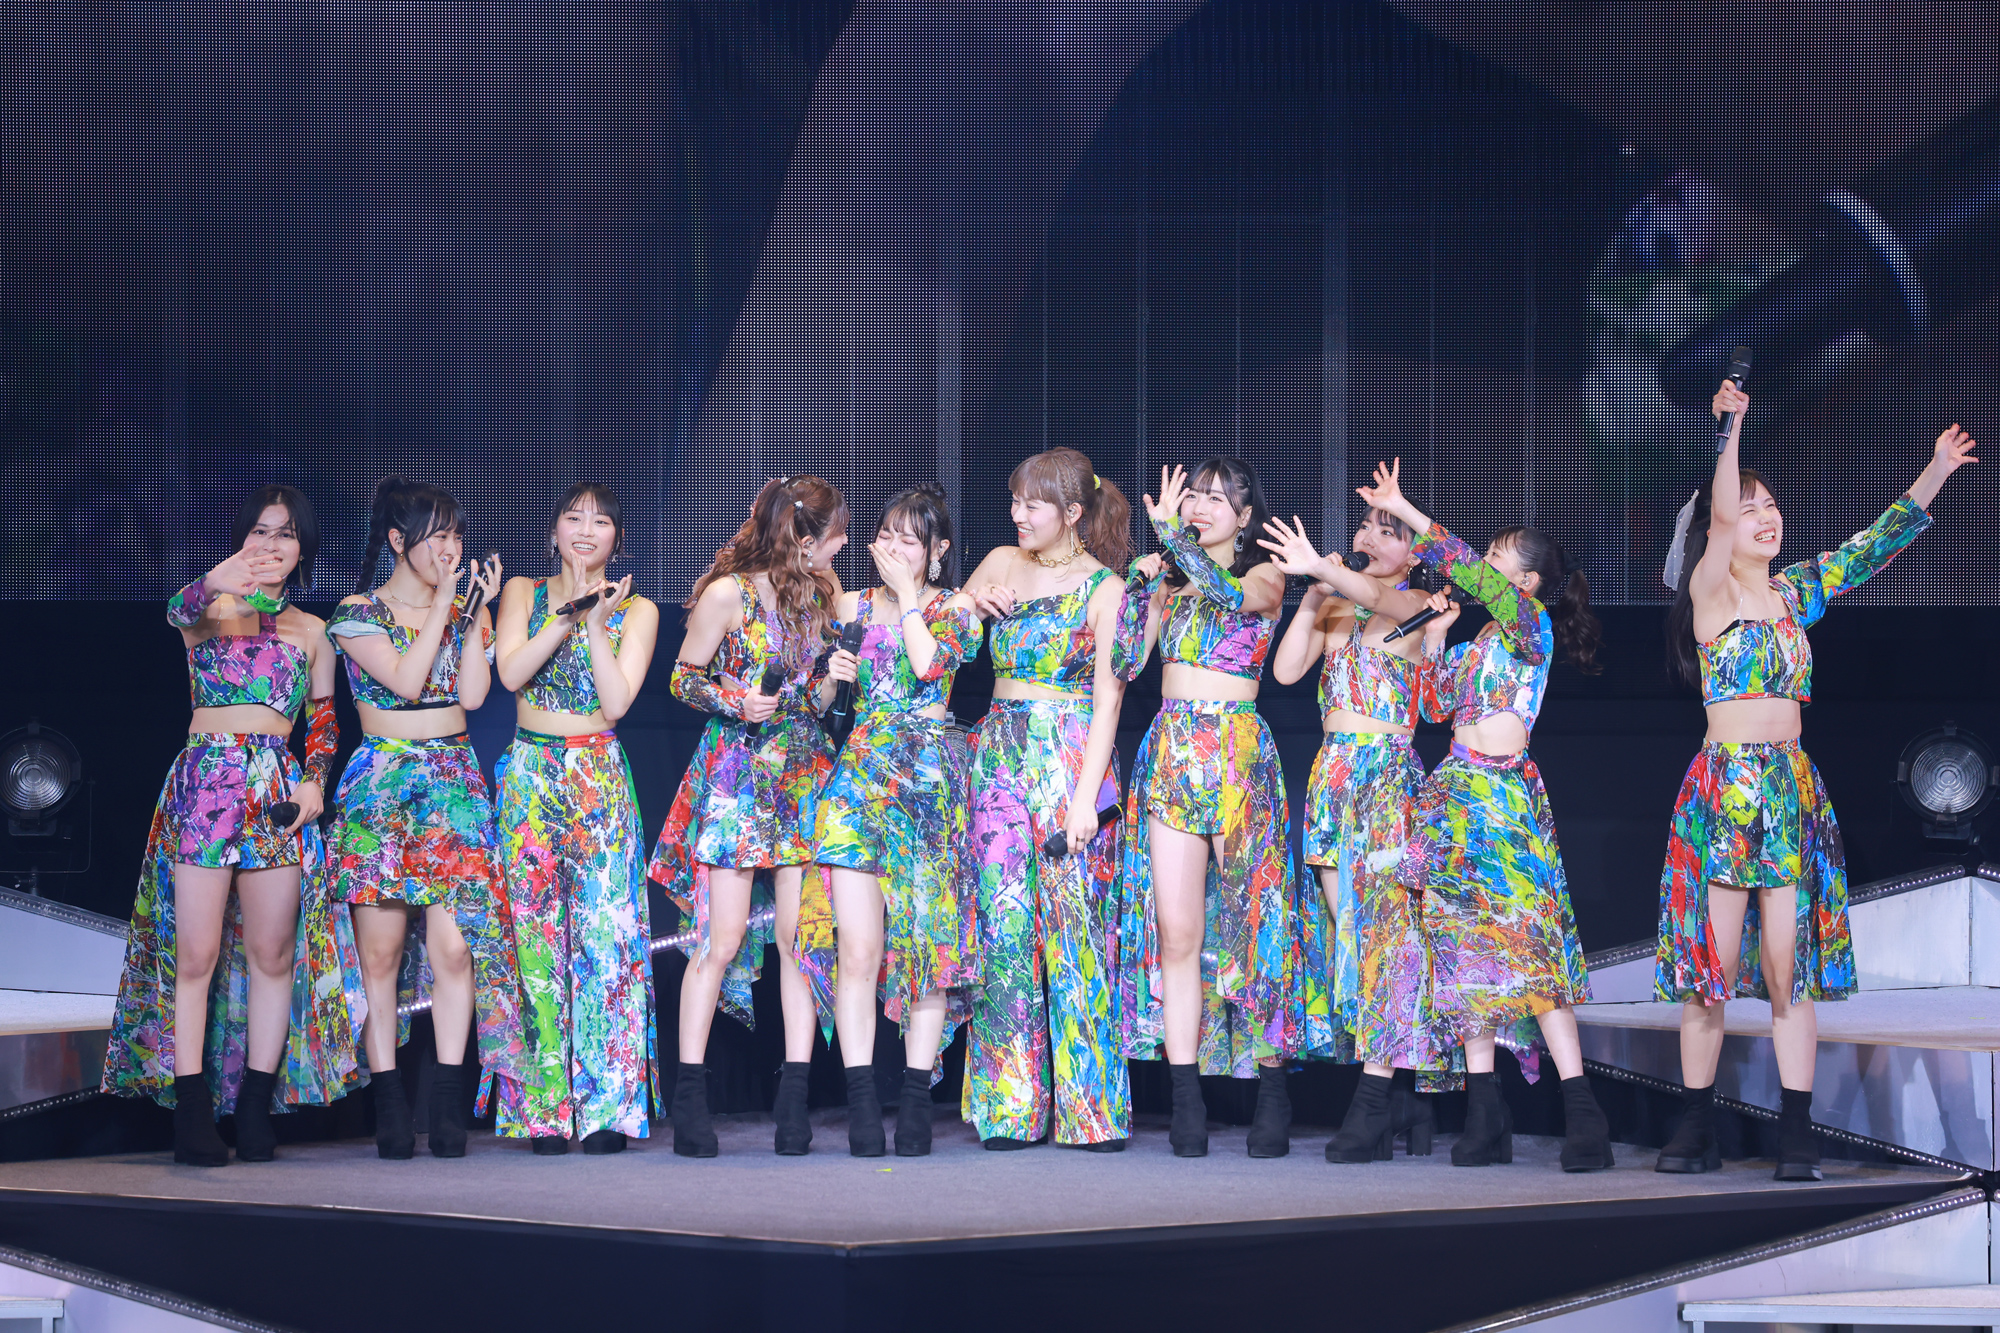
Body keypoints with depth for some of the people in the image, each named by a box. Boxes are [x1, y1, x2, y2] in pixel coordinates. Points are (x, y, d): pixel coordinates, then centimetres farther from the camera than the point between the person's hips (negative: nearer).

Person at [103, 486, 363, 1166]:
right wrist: (214, 583, -41)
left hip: (279, 790, 3)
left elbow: (325, 721, 18)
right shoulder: (209, 611, 7)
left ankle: (256, 1109, 10)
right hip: (205, 782, -2)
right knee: (196, 954, -5)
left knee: (272, 954, 2)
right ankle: (193, 1111, -2)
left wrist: (315, 780, 0)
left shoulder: (312, 631, 15)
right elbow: (179, 610, -18)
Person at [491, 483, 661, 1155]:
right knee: (537, 937, -2)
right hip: (530, 777, 1)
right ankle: (545, 1113, 3)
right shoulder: (524, 593, 11)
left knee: (606, 935, -8)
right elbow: (511, 672, -6)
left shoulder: (635, 609, 7)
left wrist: (596, 620, -10)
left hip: (601, 781, -1)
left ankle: (606, 1110, -3)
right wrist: (571, 611, -10)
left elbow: (617, 701, -5)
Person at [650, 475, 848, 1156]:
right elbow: (683, 679, -2)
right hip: (737, 769, -5)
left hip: (803, 767, 5)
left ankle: (793, 1098, 5)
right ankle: (689, 1100, 2)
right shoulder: (727, 593, -9)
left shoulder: (821, 588, 7)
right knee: (723, 939, -7)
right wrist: (735, 702, -18)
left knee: (799, 934, -1)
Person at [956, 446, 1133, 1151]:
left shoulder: (1104, 587, -2)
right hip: (1001, 755, 4)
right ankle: (1011, 1107, 5)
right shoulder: (1002, 564, 12)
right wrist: (969, 604, 0)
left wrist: (1087, 794, -15)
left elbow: (1107, 696, -7)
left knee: (1077, 925, -5)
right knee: (1004, 925, 0)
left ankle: (1092, 1108, 2)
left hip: (1073, 756, -4)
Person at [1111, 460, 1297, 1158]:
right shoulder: (1170, 580, 15)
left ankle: (1273, 1094, 9)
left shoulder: (1266, 576, 4)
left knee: (1249, 925, -2)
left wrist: (1170, 530, -17)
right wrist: (1140, 582, -3)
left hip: (1239, 753, -3)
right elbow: (1124, 662, 5)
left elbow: (1233, 594, -20)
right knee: (1176, 931, -3)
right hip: (1171, 753, 3)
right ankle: (1187, 1101, 0)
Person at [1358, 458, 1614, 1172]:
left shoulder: (1531, 625, -4)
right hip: (1458, 792, 8)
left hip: (1504, 794, -8)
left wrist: (1406, 511, -19)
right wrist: (1433, 633, 13)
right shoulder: (1482, 642, 19)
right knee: (1465, 944, 4)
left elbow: (1470, 571, -18)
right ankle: (1484, 1114, 7)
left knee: (1528, 944, -12)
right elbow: (1437, 704, 18)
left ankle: (1582, 1114, -10)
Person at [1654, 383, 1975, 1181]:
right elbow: (1720, 520, -18)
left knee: (1790, 965, 2)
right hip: (1723, 786, -4)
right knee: (1710, 963, -1)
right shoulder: (1708, 591, -3)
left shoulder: (1794, 593, 12)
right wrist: (1731, 427, -28)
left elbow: (1871, 548, 15)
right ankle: (1697, 1129, 8)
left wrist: (1934, 473, 9)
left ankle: (1797, 1136, 5)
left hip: (1793, 790, 4)